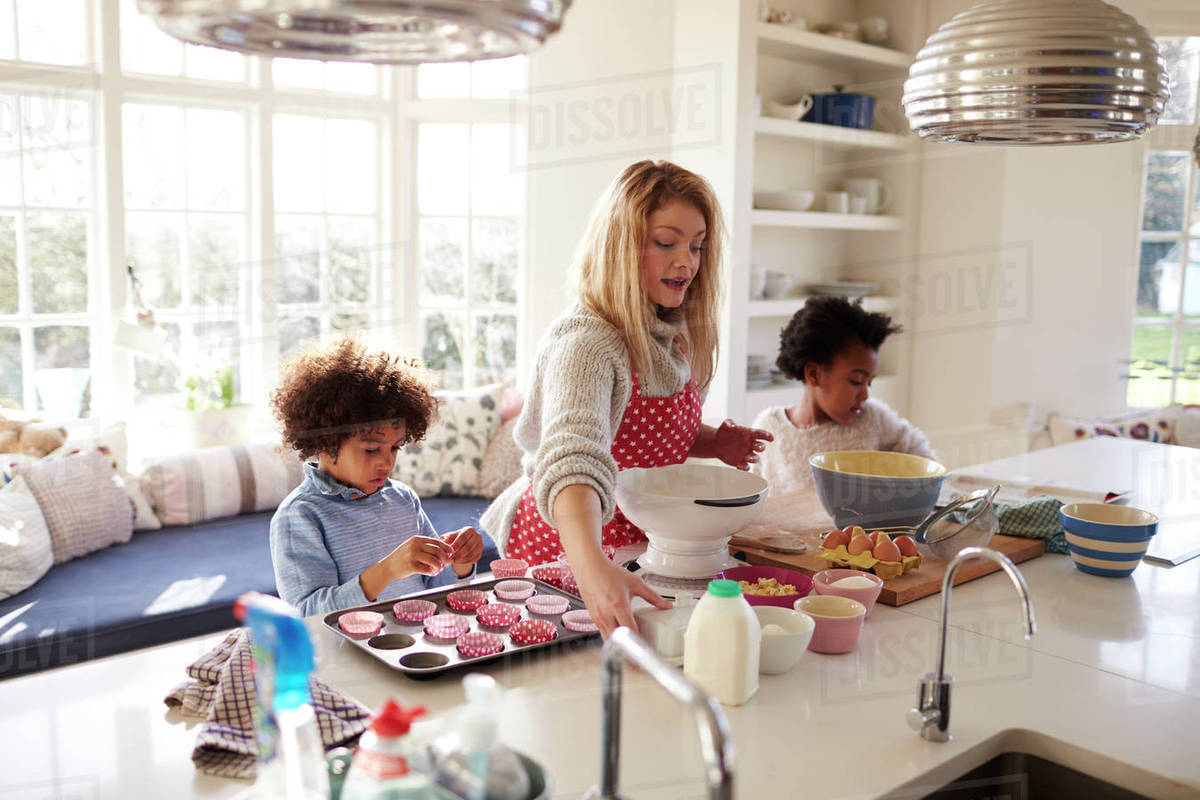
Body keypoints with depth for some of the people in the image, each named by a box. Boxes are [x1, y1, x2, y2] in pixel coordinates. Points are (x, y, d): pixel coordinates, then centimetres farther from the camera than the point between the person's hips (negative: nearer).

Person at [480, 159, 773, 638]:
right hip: (564, 548, -6)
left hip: (642, 543, 7)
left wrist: (712, 442, 1)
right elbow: (573, 460, -41)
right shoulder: (586, 343, -24)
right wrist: (592, 567, -57)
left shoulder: (673, 337, 2)